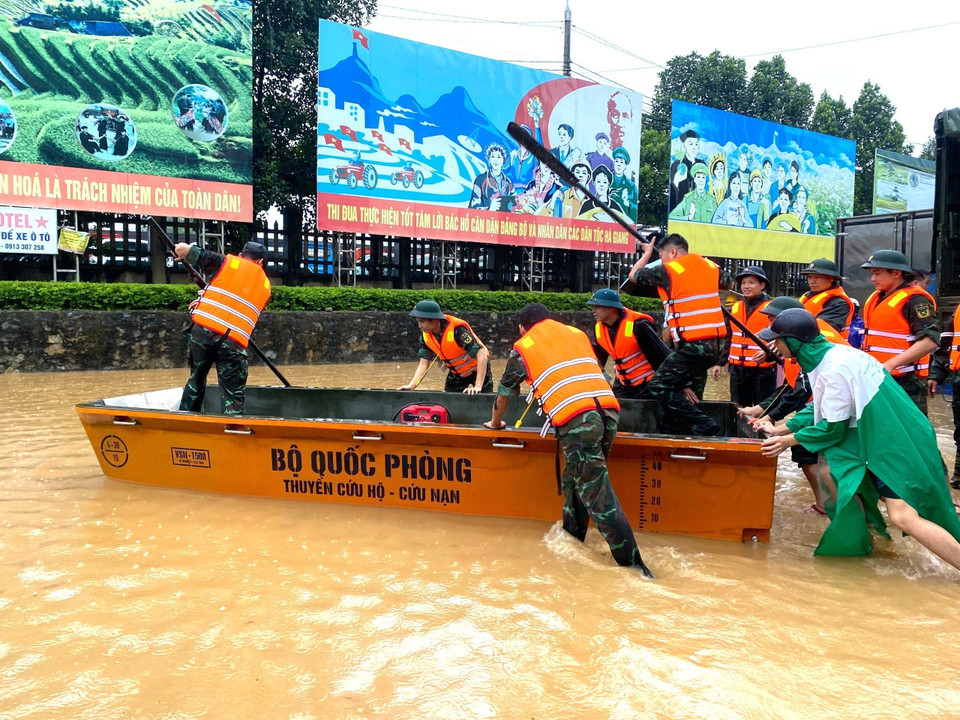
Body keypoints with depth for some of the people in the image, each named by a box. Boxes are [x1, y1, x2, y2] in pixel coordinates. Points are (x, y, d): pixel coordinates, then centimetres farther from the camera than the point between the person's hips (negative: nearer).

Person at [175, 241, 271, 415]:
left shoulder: (227, 262, 12)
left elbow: (182, 248, 8)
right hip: (234, 342, -1)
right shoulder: (265, 285, 20)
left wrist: (182, 254, 30)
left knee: (196, 380, 22)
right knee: (233, 397, 2)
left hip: (202, 330, 1)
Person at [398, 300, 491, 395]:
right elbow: (424, 364, -8)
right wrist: (411, 385, -23)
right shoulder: (425, 334, -13)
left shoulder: (457, 330, -34)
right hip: (456, 372, 6)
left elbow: (482, 355, -37)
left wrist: (477, 387, -42)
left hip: (477, 370, -6)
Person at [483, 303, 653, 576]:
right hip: (608, 410, 6)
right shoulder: (577, 333, 27)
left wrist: (495, 423, 45)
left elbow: (503, 395, 26)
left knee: (598, 495, -4)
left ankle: (633, 563, -7)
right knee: (574, 481, 21)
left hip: (575, 420, -5)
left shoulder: (522, 348, 16)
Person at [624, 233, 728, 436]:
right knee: (673, 384, 18)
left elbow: (634, 274, 10)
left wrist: (647, 253, 27)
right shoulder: (711, 266, 12)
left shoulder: (668, 271, -7)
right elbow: (725, 283, 35)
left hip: (692, 346, -8)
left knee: (660, 387, -1)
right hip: (715, 345, 8)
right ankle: (667, 429, 18)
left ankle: (704, 427, -6)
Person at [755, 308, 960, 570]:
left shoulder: (834, 369, -25)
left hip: (897, 444, -10)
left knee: (903, 516, -16)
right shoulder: (828, 354, 5)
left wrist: (787, 440, -8)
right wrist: (780, 429, 14)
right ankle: (859, 540, 28)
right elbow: (820, 409, 15)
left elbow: (833, 428, -18)